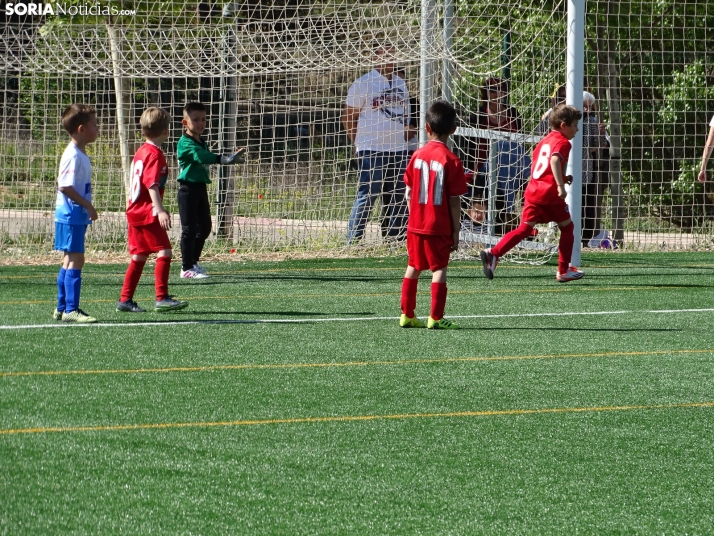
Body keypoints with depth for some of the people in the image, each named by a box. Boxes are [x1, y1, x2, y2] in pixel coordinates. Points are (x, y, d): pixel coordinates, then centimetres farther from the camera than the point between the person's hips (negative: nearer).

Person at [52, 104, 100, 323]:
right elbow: (65, 186, -24)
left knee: (70, 261, 14)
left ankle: (62, 308, 20)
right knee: (75, 260, -10)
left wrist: (87, 208, 15)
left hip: (75, 217, 11)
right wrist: (87, 206, -19)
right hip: (71, 216, -11)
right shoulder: (73, 155, -18)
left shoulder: (80, 155, 14)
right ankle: (71, 310, -10)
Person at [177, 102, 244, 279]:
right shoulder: (185, 143, -15)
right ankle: (187, 268, -4)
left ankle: (193, 262, 30)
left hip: (201, 187, 9)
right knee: (189, 228, -7)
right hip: (188, 189, -9)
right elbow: (200, 156, -32)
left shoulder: (202, 143, 15)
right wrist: (224, 159, -42)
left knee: (204, 227, 16)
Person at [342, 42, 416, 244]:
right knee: (367, 195, -9)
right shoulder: (363, 84, -5)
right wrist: (359, 143, -8)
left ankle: (394, 239, 15)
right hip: (371, 150, -7)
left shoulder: (400, 84, 16)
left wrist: (407, 128, 7)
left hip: (399, 149, 7)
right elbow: (349, 117, -4)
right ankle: (353, 240, -7)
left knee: (397, 196, 8)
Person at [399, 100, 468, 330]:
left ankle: (407, 315, 20)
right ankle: (435, 317, -4)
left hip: (416, 224, 5)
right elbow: (454, 201, -10)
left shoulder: (417, 155, 1)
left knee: (414, 267, 15)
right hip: (439, 227, -5)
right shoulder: (451, 161, -11)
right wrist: (456, 231, -3)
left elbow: (409, 193, 6)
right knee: (439, 269, -1)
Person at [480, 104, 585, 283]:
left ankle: (493, 253, -18)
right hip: (550, 194, -7)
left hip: (533, 191, 7)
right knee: (567, 227, 12)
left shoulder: (545, 140, 21)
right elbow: (555, 160, -26)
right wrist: (560, 184, -31)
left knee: (525, 228, 1)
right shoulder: (563, 142, -6)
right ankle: (564, 271, 17)